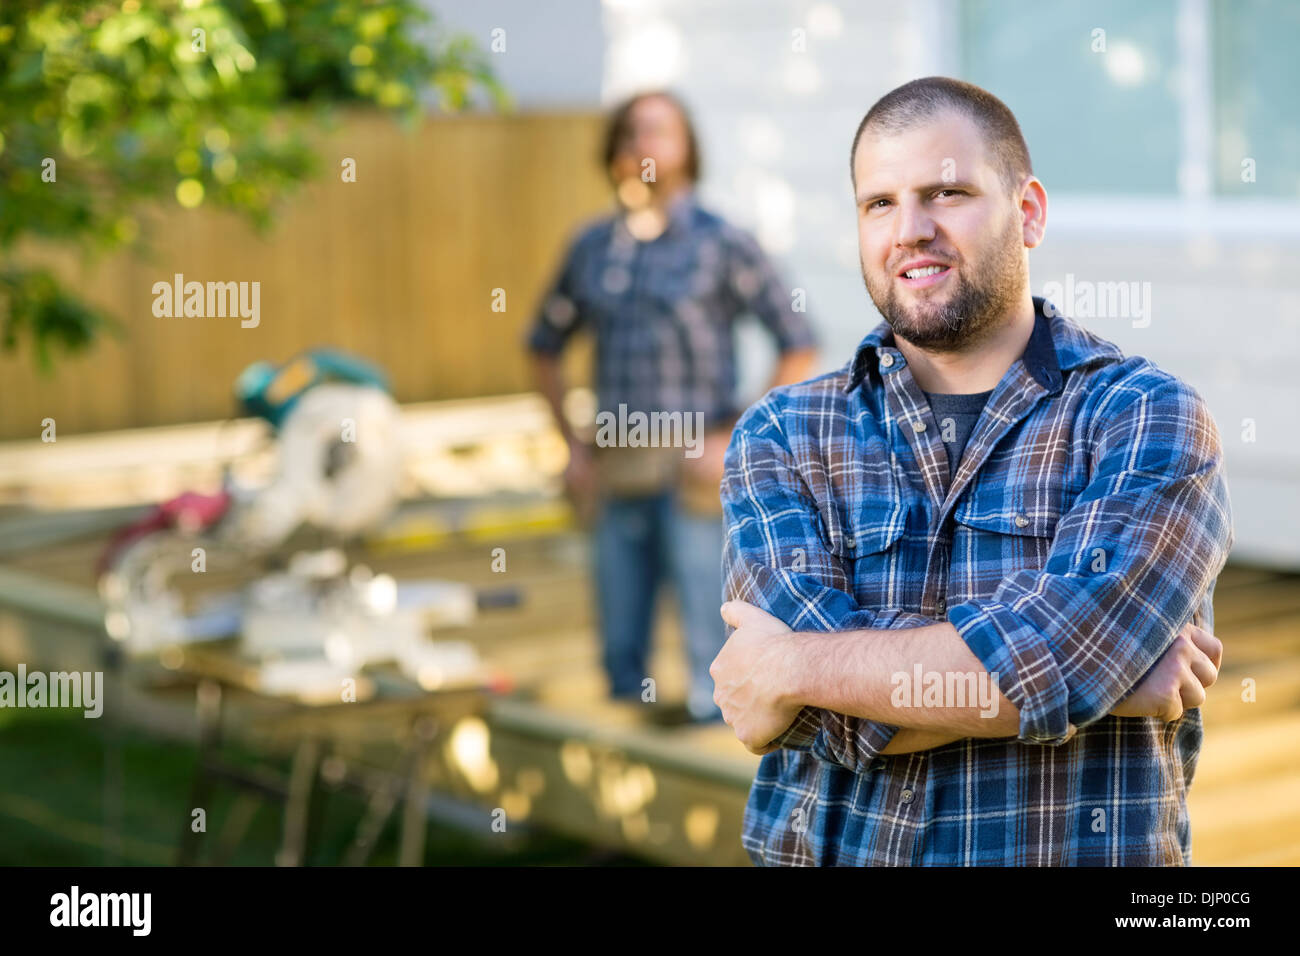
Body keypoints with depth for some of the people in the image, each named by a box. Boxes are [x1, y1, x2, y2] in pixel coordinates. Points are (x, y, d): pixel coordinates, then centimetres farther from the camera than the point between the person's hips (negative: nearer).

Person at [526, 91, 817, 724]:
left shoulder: (722, 243, -3)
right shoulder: (593, 247, 10)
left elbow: (799, 347, -4)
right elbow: (544, 346, 22)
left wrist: (737, 442, -10)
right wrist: (574, 447, 12)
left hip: (695, 468, -4)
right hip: (617, 476, 5)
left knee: (709, 645, -5)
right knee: (621, 657, 9)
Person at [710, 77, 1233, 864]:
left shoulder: (1152, 421, -4)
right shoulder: (779, 438, 2)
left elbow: (1054, 647, -18)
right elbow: (843, 722, -10)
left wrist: (790, 670, -11)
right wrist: (1113, 674, -13)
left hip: (1080, 853, -1)